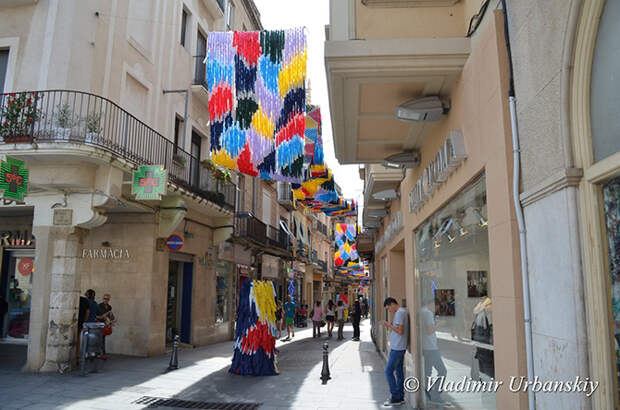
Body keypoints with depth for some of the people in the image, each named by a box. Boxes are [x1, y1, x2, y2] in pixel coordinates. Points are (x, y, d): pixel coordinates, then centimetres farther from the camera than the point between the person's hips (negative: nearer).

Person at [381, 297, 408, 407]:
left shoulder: (400, 313, -17)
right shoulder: (402, 311, 14)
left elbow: (400, 331, -23)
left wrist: (389, 325, -15)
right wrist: (391, 325, 7)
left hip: (397, 348, -10)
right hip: (399, 347, 10)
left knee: (389, 371, -5)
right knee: (399, 371, 13)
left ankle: (396, 397, 0)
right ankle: (400, 397, 19)